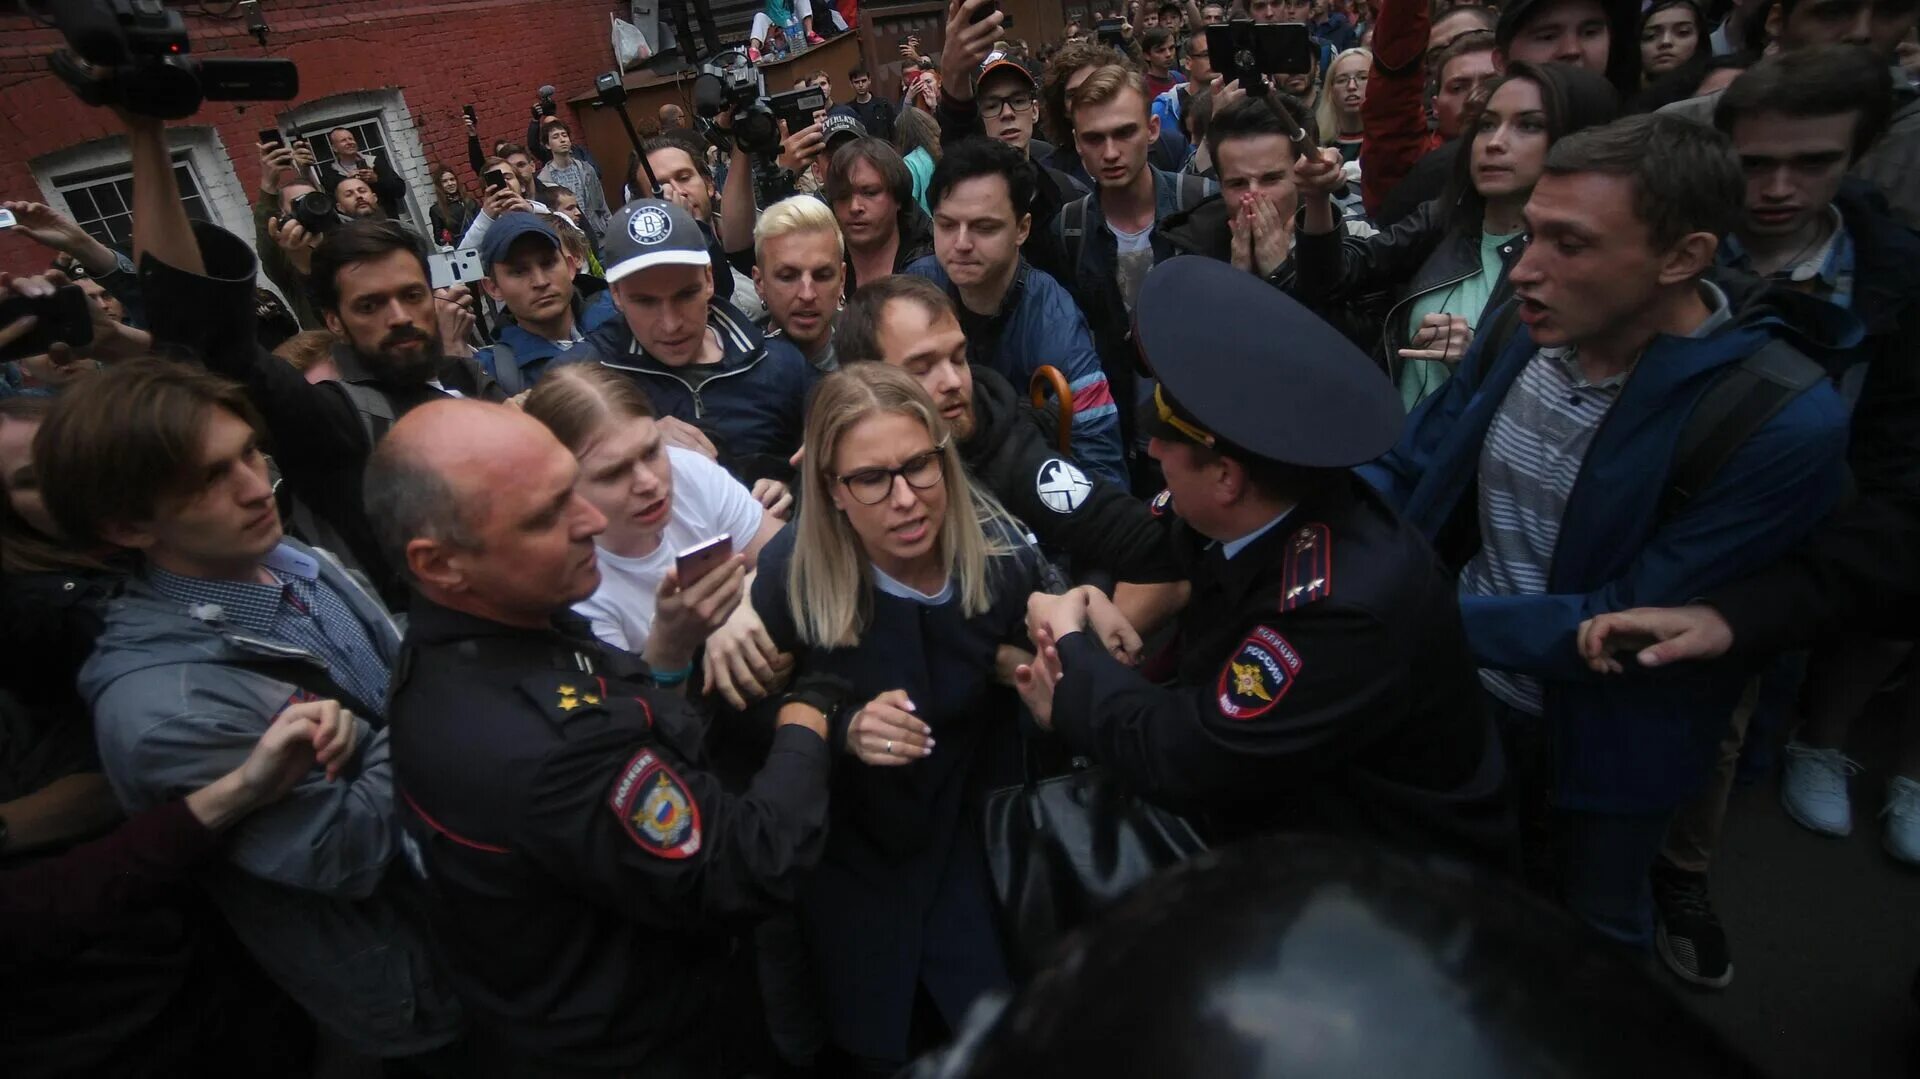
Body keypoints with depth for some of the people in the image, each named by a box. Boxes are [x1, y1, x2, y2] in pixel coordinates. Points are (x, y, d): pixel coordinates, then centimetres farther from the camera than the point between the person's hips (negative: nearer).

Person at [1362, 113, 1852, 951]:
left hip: (1610, 732, -4)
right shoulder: (1524, 333, -12)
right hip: (1468, 686, 5)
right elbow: (1406, 473, -7)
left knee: (1590, 933, 24)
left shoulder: (1783, 422, -28)